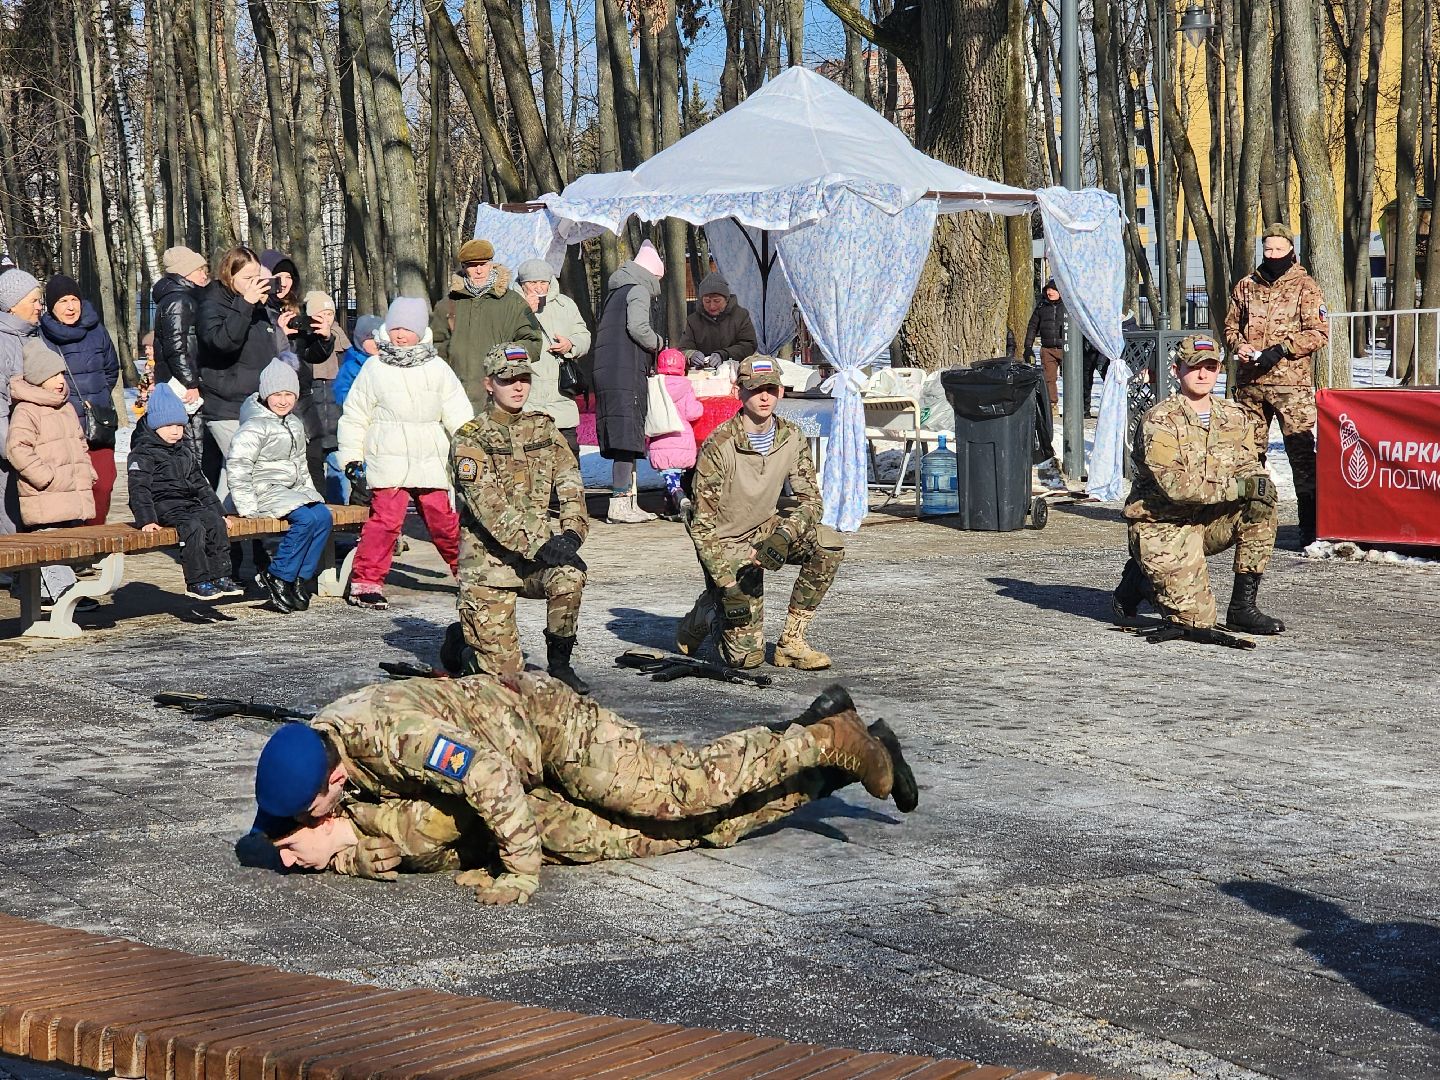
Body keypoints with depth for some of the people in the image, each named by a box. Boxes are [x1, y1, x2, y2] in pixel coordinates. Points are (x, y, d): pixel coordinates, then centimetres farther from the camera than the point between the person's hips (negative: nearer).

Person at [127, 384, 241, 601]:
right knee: (194, 527, -29)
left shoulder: (185, 451, 21)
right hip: (163, 507, -8)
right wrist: (146, 520, -23)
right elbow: (139, 488, -12)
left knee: (216, 523, -14)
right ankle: (197, 582, -27)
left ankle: (220, 576, -11)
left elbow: (199, 483, 28)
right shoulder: (143, 453, -4)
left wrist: (217, 510, 23)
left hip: (189, 503, 8)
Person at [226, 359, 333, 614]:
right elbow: (237, 466, -14)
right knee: (306, 518, -28)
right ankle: (276, 576, -19)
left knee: (324, 516, -18)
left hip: (293, 490, 8)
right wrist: (248, 507, -17)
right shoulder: (255, 426, -9)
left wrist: (307, 492, 17)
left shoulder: (295, 425, 17)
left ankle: (300, 578, -14)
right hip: (265, 492, -8)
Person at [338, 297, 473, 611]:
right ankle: (365, 582, -7)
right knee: (385, 519, -13)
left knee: (444, 520, 5)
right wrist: (351, 459, 6)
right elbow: (354, 417, 9)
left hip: (430, 463, 2)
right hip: (387, 463, -2)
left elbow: (458, 415, 12)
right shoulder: (374, 370, 5)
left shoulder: (437, 370, 10)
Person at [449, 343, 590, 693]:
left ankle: (559, 662, -11)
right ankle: (462, 637, 26)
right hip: (488, 557, -4)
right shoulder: (470, 439, -6)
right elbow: (488, 503, -19)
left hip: (538, 544, 4)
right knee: (503, 670, -8)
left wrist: (571, 533, -20)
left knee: (569, 575, -32)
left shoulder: (543, 430, 10)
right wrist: (538, 545, -28)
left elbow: (571, 486, 0)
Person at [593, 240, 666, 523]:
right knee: (627, 437, -11)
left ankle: (628, 502, 12)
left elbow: (601, 332, 21)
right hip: (627, 372, -9)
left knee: (626, 440, 11)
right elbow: (638, 328, -17)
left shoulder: (617, 292, 25)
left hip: (606, 370, 9)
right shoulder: (639, 290, -2)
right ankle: (619, 504, -15)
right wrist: (658, 343, 1)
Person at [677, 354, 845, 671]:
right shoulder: (719, 446, -21)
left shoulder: (792, 439, -6)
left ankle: (791, 643, -11)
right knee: (747, 657, -12)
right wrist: (727, 582, -27)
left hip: (766, 529, 5)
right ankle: (707, 612, 22)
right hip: (728, 542, -5)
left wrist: (782, 536, -27)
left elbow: (810, 501, -6)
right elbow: (702, 524, -19)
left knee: (829, 545, -23)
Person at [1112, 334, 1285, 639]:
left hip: (1209, 521, 6)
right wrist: (1237, 486, -30)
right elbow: (1175, 485, -26)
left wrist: (1260, 482, -21)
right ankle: (1137, 579, 15)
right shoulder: (1160, 421, -16)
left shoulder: (1235, 417, 4)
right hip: (1163, 526, -6)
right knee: (1196, 618, -17)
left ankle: (1243, 607, -10)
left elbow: (1249, 469, 5)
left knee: (1261, 505, -21)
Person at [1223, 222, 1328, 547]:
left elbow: (1318, 332, -5)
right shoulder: (1246, 286, 14)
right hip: (1249, 383, 4)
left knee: (1301, 451, -6)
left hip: (1292, 384, -4)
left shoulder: (1304, 287, 2)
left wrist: (1281, 350, -15)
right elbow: (1231, 326, 22)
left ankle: (1310, 524, -3)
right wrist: (1238, 345, -1)